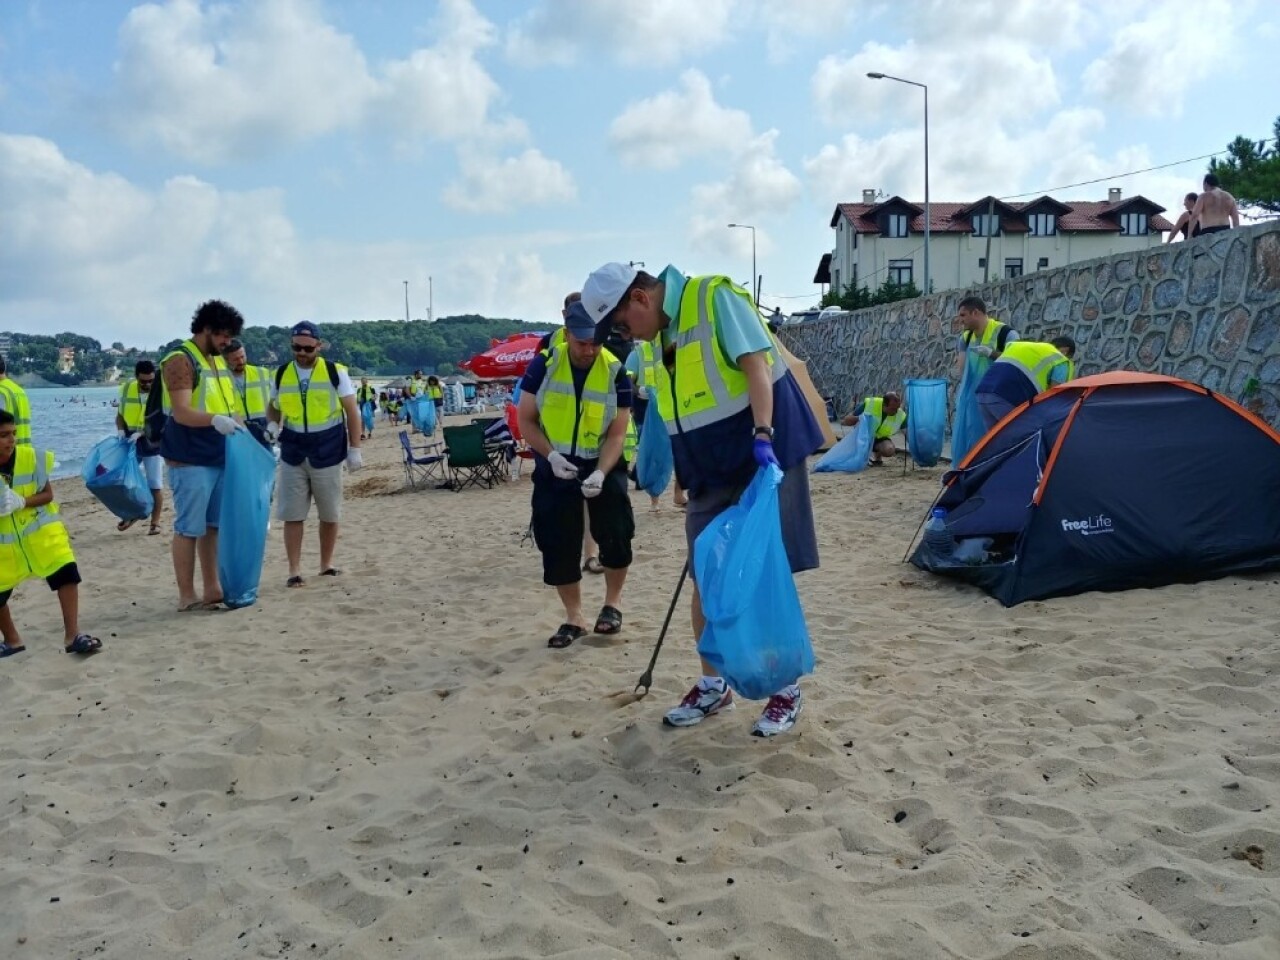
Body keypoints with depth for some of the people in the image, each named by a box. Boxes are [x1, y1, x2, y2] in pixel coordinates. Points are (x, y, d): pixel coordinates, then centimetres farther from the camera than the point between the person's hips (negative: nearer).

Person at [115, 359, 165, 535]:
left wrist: (140, 433, -30)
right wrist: (121, 431, -11)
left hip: (152, 444, -4)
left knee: (155, 485, -1)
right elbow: (120, 415, 8)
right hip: (130, 444, 4)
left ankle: (155, 522, 8)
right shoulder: (126, 388, -1)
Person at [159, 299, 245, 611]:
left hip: (218, 457, 9)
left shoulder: (218, 360, 14)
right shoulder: (180, 361, -13)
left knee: (213, 526, 13)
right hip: (190, 460, -9)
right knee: (189, 528, -2)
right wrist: (215, 420, -38)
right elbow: (181, 413, -23)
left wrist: (237, 424, 7)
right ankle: (186, 595, 5)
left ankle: (211, 588, 22)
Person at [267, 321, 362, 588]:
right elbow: (273, 409, 18)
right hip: (292, 456, 2)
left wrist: (354, 449, -6)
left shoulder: (335, 372, -4)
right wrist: (271, 427, -3)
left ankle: (326, 565, 23)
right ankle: (294, 570, 8)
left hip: (328, 455, -2)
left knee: (330, 515, 8)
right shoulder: (281, 375, 4)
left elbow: (352, 413, -2)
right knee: (292, 515, 1)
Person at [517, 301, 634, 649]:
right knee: (558, 546, 1)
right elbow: (526, 421, -7)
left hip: (602, 466, -1)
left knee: (615, 536, -5)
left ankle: (613, 602, 20)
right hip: (555, 469, 1)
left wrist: (600, 473, -28)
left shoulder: (616, 373, -12)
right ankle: (574, 618, 17)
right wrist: (551, 455, -22)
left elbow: (617, 433, -13)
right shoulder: (543, 365, -10)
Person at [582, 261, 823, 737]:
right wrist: (688, 480, 19)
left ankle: (787, 689, 14)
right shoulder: (662, 333, 11)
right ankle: (713, 685, 25)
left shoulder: (715, 298, -12)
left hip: (764, 458, -7)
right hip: (711, 473, 8)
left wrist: (762, 436, -32)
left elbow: (756, 367, -21)